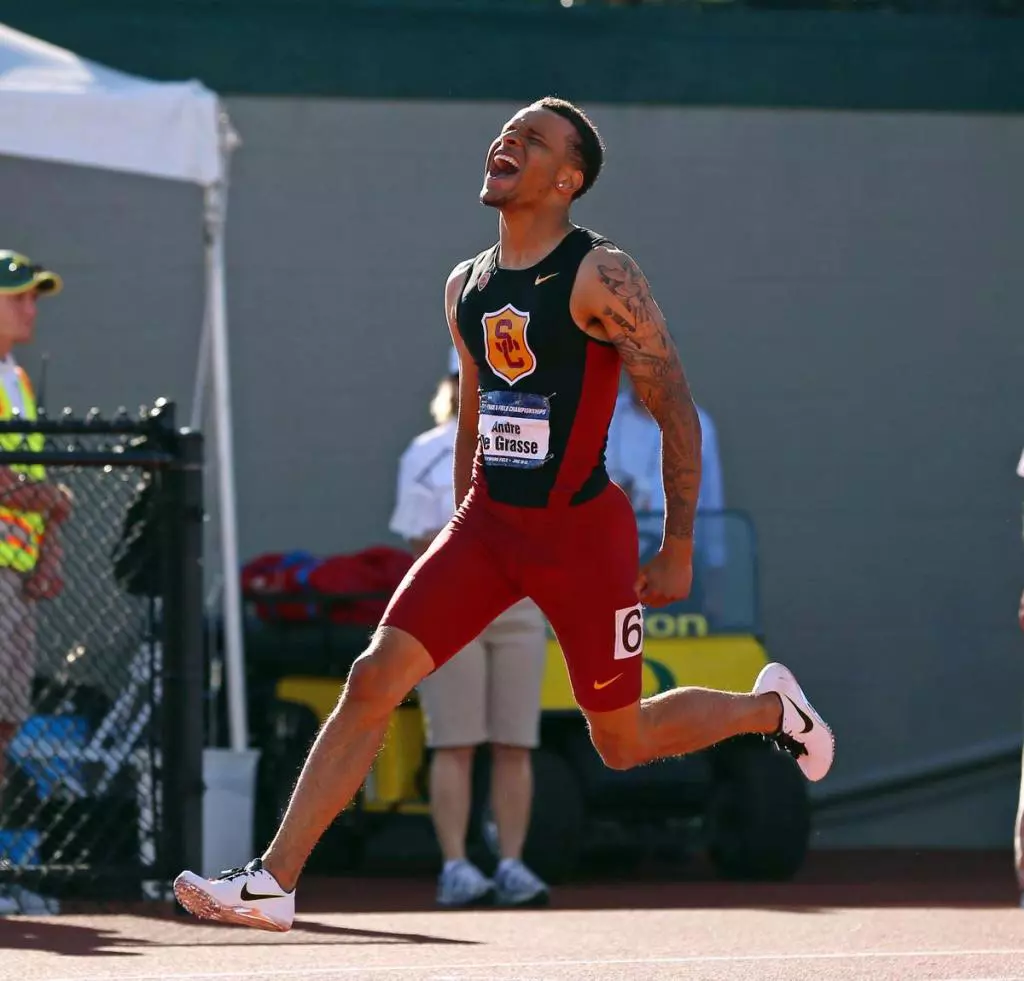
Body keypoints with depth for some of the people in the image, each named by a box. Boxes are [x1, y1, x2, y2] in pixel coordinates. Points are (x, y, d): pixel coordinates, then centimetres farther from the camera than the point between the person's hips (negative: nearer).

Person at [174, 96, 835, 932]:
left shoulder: (602, 279, -12)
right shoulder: (467, 287, 9)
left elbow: (678, 413, -10)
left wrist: (677, 554, -10)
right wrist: (466, 544, 21)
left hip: (584, 529, -5)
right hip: (487, 521, 5)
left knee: (623, 744, 7)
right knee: (373, 681, -11)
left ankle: (771, 706, 36)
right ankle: (275, 881, -12)